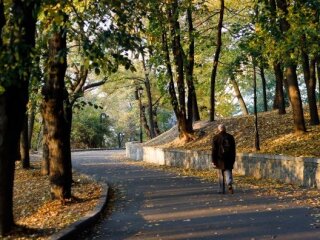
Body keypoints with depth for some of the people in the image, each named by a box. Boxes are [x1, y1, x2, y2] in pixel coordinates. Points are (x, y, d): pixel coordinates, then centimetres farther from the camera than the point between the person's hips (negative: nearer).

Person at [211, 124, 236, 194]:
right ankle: (229, 184, -20)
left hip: (220, 159, -2)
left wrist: (214, 161, -2)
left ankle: (222, 190, 11)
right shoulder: (230, 137, 7)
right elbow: (233, 150, 11)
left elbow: (214, 150, -6)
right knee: (228, 172, 6)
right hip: (229, 159, 2)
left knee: (221, 175, 7)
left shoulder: (216, 138, -4)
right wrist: (233, 160, 17)